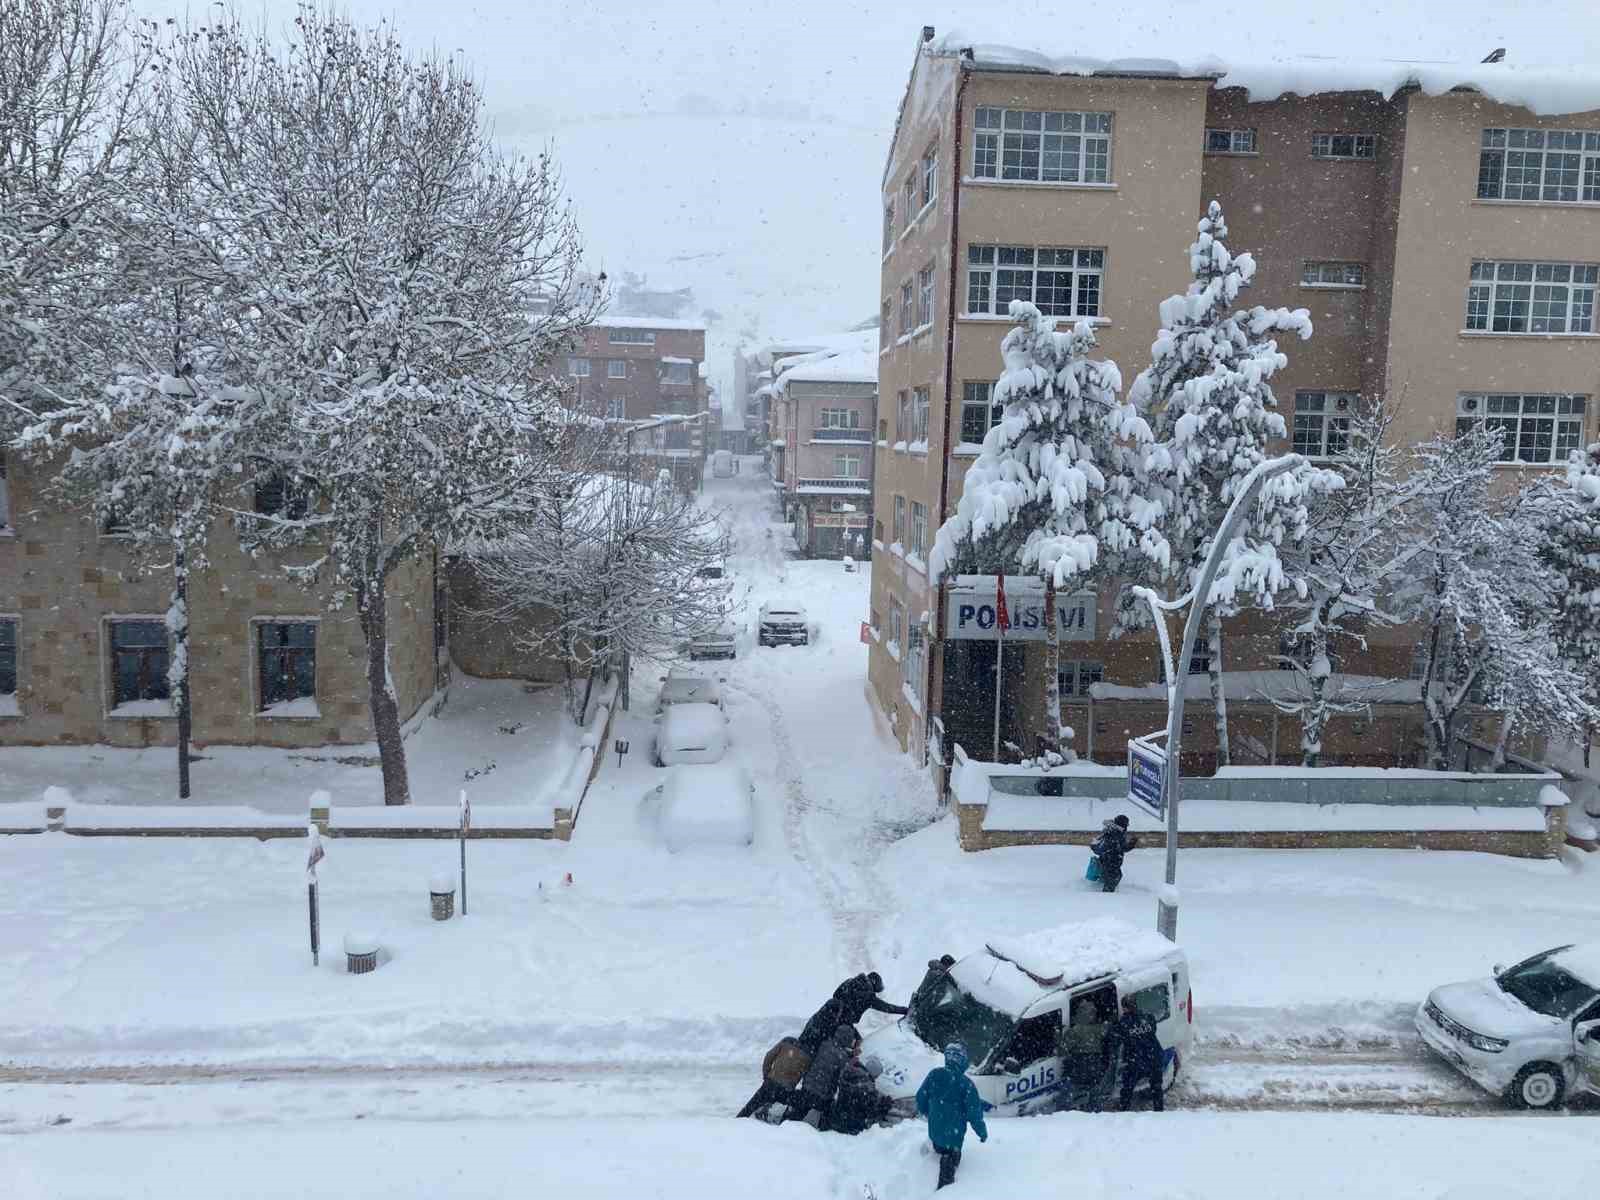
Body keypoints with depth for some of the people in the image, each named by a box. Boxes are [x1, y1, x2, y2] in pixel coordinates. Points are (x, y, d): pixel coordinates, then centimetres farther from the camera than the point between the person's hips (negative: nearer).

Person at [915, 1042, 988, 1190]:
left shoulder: (934, 1074, -10)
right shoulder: (966, 1083, -21)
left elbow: (921, 1097, 1)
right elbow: (974, 1113, -16)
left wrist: (926, 1112, 22)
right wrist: (983, 1132, 0)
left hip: (934, 1131, 3)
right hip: (954, 1133, -3)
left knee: (941, 1151, 32)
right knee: (949, 1165, 13)